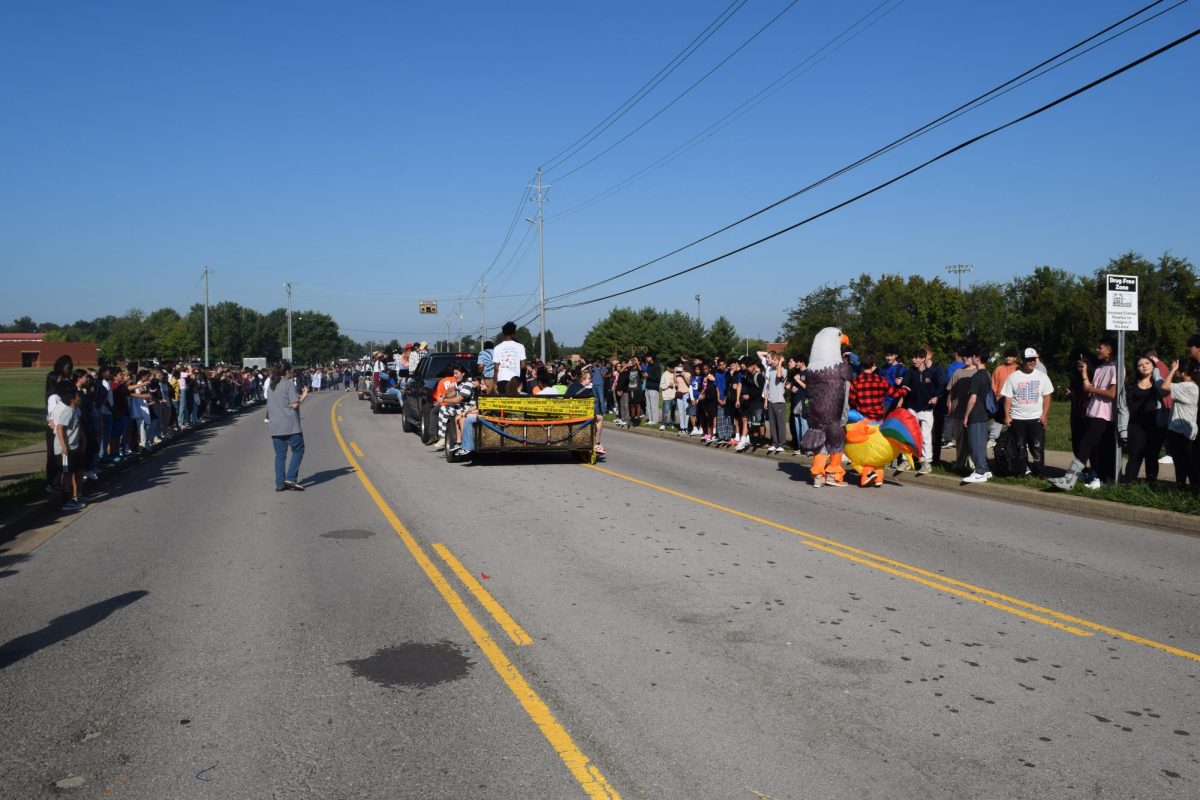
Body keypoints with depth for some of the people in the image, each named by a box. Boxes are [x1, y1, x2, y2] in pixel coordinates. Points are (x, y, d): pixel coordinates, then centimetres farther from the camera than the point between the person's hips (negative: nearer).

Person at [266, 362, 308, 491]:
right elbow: (295, 404, -14)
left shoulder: (272, 385, 15)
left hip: (274, 426, 7)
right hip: (290, 425, -7)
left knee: (280, 454, 9)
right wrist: (304, 396, 3)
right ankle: (290, 478, -8)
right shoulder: (289, 384, -7)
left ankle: (280, 483, 7)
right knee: (298, 450, 4)